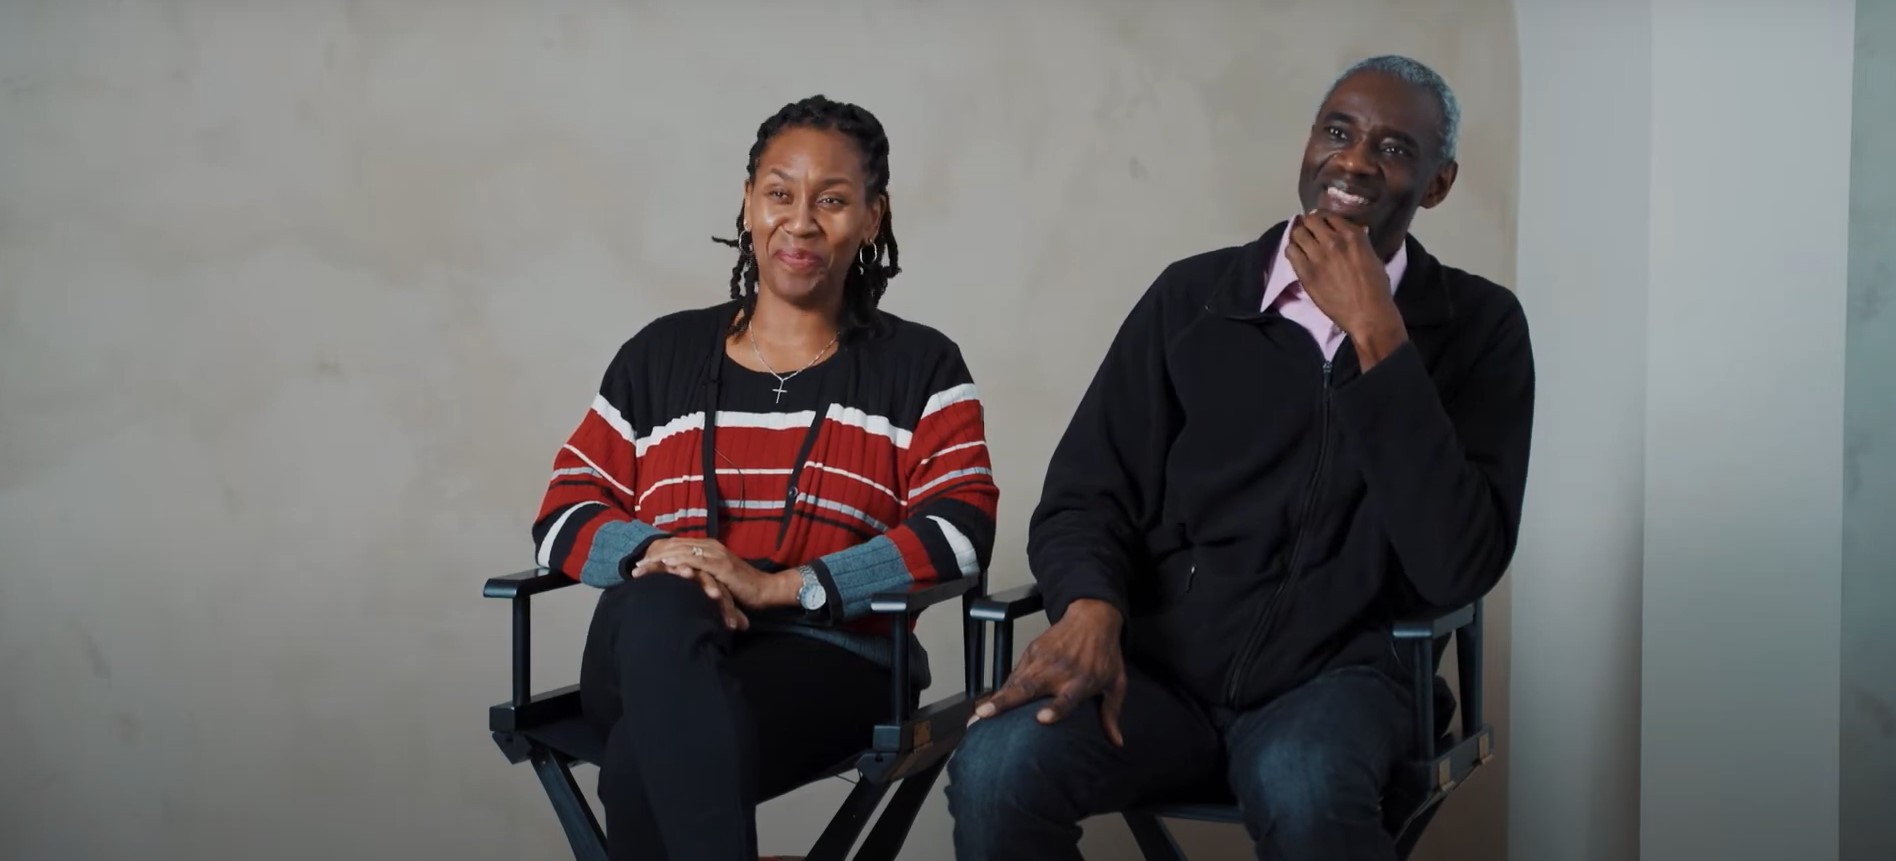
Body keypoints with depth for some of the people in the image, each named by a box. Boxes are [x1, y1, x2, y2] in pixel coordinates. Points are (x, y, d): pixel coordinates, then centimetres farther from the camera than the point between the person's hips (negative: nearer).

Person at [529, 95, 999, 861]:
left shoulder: (919, 367, 12)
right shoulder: (660, 357, 18)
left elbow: (961, 531, -3)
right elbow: (563, 517, 14)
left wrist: (784, 586, -16)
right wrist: (653, 551, -11)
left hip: (830, 658, -3)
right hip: (650, 653, 3)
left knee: (645, 765, -36)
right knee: (665, 606, -38)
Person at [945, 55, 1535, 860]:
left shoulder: (1478, 325, 2)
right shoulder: (1191, 296, 7)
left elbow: (1457, 567, -11)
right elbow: (1086, 491, 6)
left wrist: (1377, 335, -15)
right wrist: (1091, 607, -18)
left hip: (1330, 673, -1)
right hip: (1159, 661, 2)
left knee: (1302, 792, -38)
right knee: (998, 767, -30)